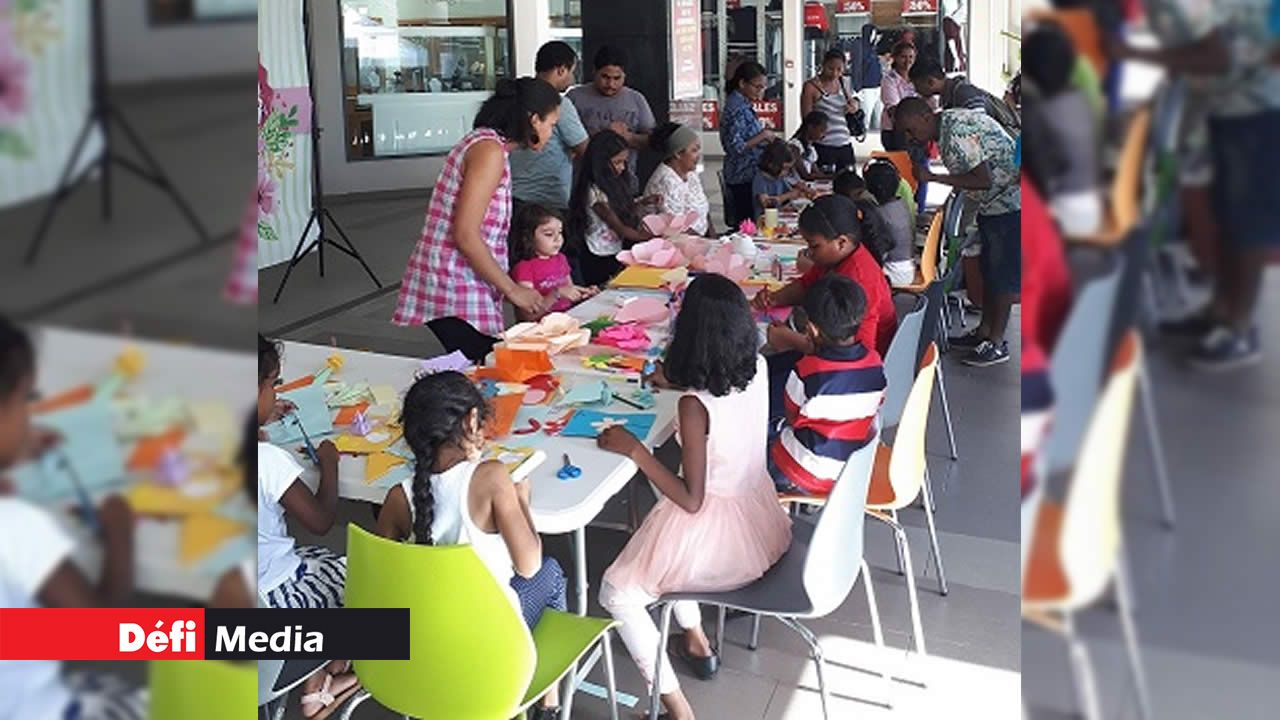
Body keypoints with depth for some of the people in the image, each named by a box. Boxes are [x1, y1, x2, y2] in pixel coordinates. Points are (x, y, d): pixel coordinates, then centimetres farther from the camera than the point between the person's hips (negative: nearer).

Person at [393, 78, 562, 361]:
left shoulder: (482, 142, 15)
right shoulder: (490, 151, -14)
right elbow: (465, 236, -19)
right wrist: (512, 289, -11)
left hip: (465, 289, 10)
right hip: (456, 294, -10)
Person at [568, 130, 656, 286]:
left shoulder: (613, 184, 5)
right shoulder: (594, 192, -20)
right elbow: (620, 229, -18)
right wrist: (652, 237, -17)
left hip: (617, 254, 8)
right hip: (601, 261, -8)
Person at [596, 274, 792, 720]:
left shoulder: (694, 405, -29)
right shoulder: (758, 369, -9)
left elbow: (691, 501, -23)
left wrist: (634, 450, -19)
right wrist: (682, 382, 15)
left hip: (718, 528, -8)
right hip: (760, 519, 8)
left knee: (617, 592, 10)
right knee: (663, 533, 33)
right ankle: (697, 644, 41)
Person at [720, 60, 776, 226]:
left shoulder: (742, 104, 12)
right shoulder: (737, 108, -17)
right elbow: (735, 147, -23)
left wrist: (766, 136, 12)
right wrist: (762, 136, -16)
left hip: (750, 175, 10)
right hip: (744, 177, -10)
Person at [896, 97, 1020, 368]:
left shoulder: (957, 133, -26)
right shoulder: (946, 128, 5)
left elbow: (983, 180, -29)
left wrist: (933, 178, -25)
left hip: (1009, 202, -10)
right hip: (993, 204, 10)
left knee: (1004, 274, -2)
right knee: (989, 269, 17)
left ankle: (997, 343, 6)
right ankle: (985, 331, 28)